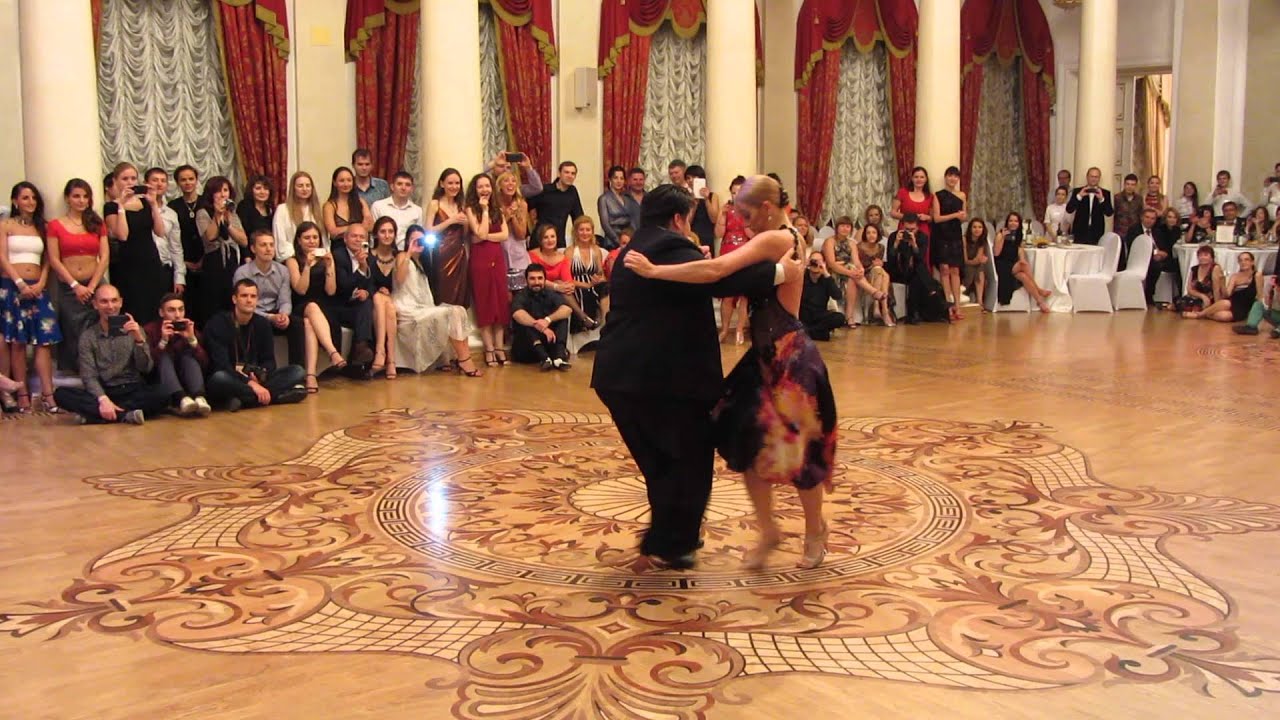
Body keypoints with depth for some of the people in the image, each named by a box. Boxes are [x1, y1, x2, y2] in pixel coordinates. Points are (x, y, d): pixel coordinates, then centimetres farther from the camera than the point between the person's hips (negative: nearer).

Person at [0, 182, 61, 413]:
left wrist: (41, 283, -4)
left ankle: (47, 394, -11)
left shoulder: (41, 227, 15)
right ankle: (22, 394, -1)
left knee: (44, 340, -7)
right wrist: (20, 284, -13)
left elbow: (46, 260, 12)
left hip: (37, 288, 3)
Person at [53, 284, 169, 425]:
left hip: (133, 391, 0)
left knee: (161, 395, -31)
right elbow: (89, 376, -4)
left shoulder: (134, 330, 7)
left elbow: (146, 368, -3)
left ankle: (95, 413, -26)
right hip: (102, 393, 0)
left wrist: (139, 339, -20)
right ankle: (125, 415, -31)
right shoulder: (88, 337, 6)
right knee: (61, 394, -26)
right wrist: (103, 400, -23)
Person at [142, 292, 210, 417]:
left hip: (187, 384, 2)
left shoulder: (190, 328, 3)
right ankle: (183, 399, -50)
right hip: (159, 386, -2)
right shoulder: (151, 330, -3)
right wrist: (163, 341, -26)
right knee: (165, 357, -24)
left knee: (188, 353, -19)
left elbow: (205, 364, -9)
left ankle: (199, 398, -43)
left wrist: (192, 339, -22)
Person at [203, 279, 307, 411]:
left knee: (297, 371, -12)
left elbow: (269, 360, 4)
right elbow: (221, 365, -22)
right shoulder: (217, 324, -12)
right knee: (220, 378, -40)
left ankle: (244, 398, -28)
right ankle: (275, 394, -35)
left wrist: (260, 376, -20)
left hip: (255, 379, 5)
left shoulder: (262, 324, 5)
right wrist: (250, 383, -34)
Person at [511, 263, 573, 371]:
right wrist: (540, 327, -42)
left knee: (562, 318, -16)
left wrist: (548, 320, -35)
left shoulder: (552, 294, 4)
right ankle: (544, 358, -45)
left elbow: (567, 309, -17)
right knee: (524, 322, -26)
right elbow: (517, 314, -28)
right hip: (525, 349, -2)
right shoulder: (521, 296, -4)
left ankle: (559, 357, -37)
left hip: (550, 342, 2)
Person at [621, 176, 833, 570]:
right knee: (746, 440, 6)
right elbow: (749, 287, 13)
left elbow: (716, 270, -30)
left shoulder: (774, 240, -18)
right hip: (767, 355, 9)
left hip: (791, 358, -9)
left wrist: (654, 271, -27)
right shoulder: (786, 240, 12)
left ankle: (814, 531, 27)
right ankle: (768, 531, 20)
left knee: (797, 449, 5)